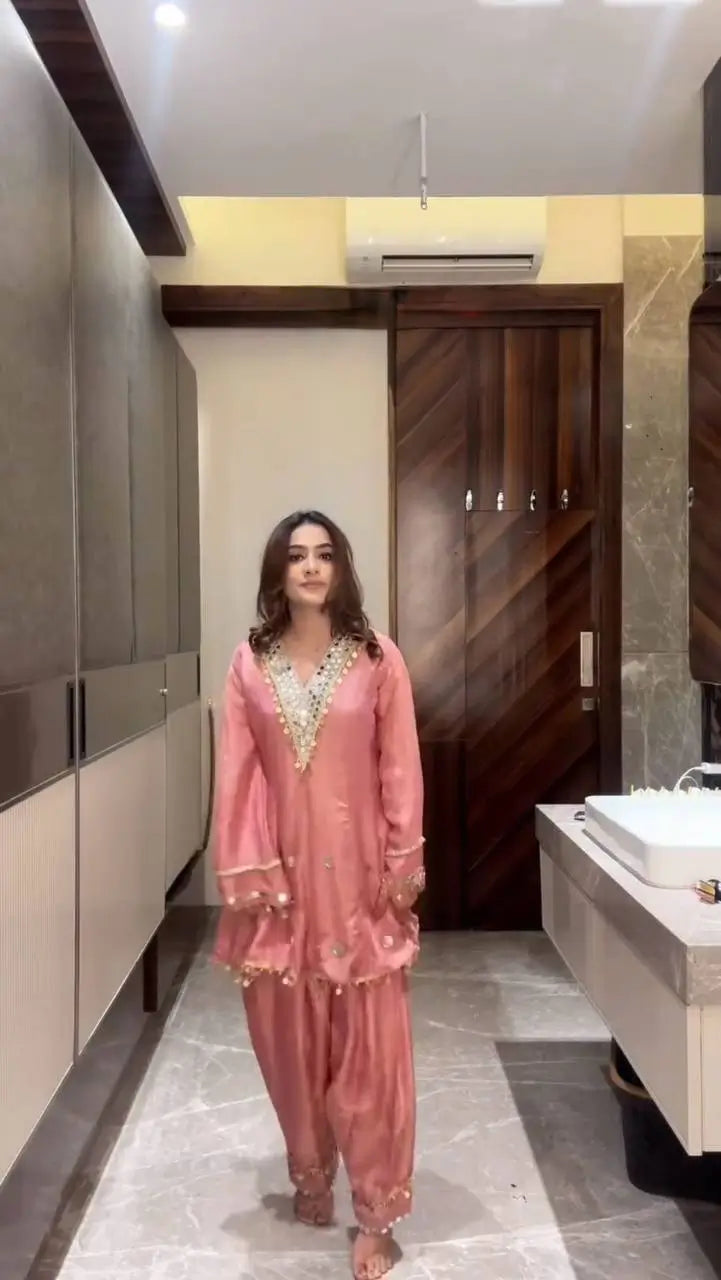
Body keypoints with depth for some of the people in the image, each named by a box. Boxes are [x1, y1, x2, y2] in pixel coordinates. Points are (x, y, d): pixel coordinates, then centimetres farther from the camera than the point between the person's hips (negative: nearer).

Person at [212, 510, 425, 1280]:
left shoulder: (378, 659, -3)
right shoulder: (250, 663, 0)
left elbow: (400, 769, -2)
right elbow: (238, 772, -1)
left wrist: (404, 866, -4)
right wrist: (244, 871, -5)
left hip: (357, 872, -1)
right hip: (283, 871, 2)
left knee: (369, 1045, 4)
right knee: (290, 1038, 14)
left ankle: (376, 1214, 19)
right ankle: (310, 1176, 37)